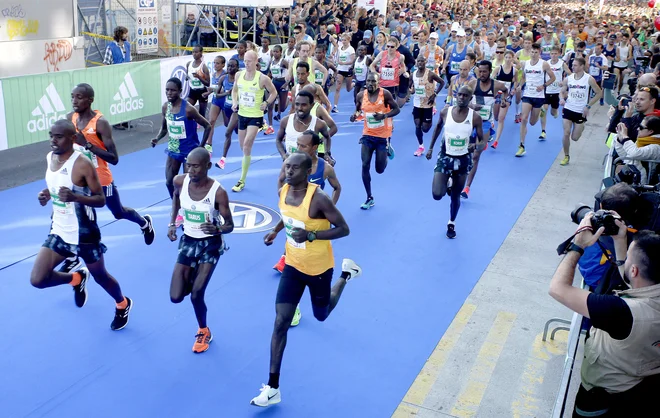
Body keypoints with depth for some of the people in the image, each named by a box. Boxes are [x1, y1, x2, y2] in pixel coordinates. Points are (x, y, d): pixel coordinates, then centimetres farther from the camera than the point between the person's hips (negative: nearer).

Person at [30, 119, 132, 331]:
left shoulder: (83, 165, -21)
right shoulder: (50, 158, 0)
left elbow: (101, 200, -18)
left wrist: (75, 197, -35)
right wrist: (46, 195, -5)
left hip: (83, 234, -6)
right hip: (58, 232, 6)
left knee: (100, 276, 13)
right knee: (37, 280, -2)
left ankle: (122, 305, 44)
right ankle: (76, 278, 29)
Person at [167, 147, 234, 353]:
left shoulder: (218, 192, -25)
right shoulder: (180, 181, -14)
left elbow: (229, 225, -16)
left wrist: (217, 229, -39)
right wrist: (172, 223, 3)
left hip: (210, 244, -4)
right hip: (188, 241, 4)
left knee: (196, 295, -8)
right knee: (176, 297, -3)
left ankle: (204, 332, 23)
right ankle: (193, 279, 34)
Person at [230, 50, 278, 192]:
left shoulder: (263, 78, -12)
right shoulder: (239, 75, 1)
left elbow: (273, 92, 2)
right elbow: (234, 90, 16)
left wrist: (266, 103, -12)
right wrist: (234, 102, -1)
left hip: (255, 116, -5)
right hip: (242, 114, 5)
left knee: (247, 145, -16)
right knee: (243, 147, 13)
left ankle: (242, 181, -10)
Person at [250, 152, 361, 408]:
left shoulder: (318, 198, -28)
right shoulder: (283, 192, -8)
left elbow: (344, 229, -23)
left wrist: (310, 235, -34)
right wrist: (275, 231, -2)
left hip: (319, 268, -4)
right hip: (293, 266, 4)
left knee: (321, 315, 21)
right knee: (281, 323, -4)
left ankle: (346, 274, 47)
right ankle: (273, 388, 3)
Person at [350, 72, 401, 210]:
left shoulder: (385, 93, -13)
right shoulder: (361, 95, -4)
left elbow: (397, 109, -7)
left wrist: (384, 115, -25)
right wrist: (355, 114, -12)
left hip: (383, 136, -2)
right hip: (368, 135, 3)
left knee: (380, 169, 4)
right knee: (365, 166, -6)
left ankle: (387, 150, 38)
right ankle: (369, 198, 7)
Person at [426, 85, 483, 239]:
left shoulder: (475, 117, -12)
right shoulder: (445, 112, -8)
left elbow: (482, 141, -6)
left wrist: (475, 145, -29)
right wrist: (431, 147, 13)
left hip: (463, 160, 0)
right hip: (445, 157, 0)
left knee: (455, 196, 12)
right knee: (437, 195, -11)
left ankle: (451, 224, 36)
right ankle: (447, 184, 26)